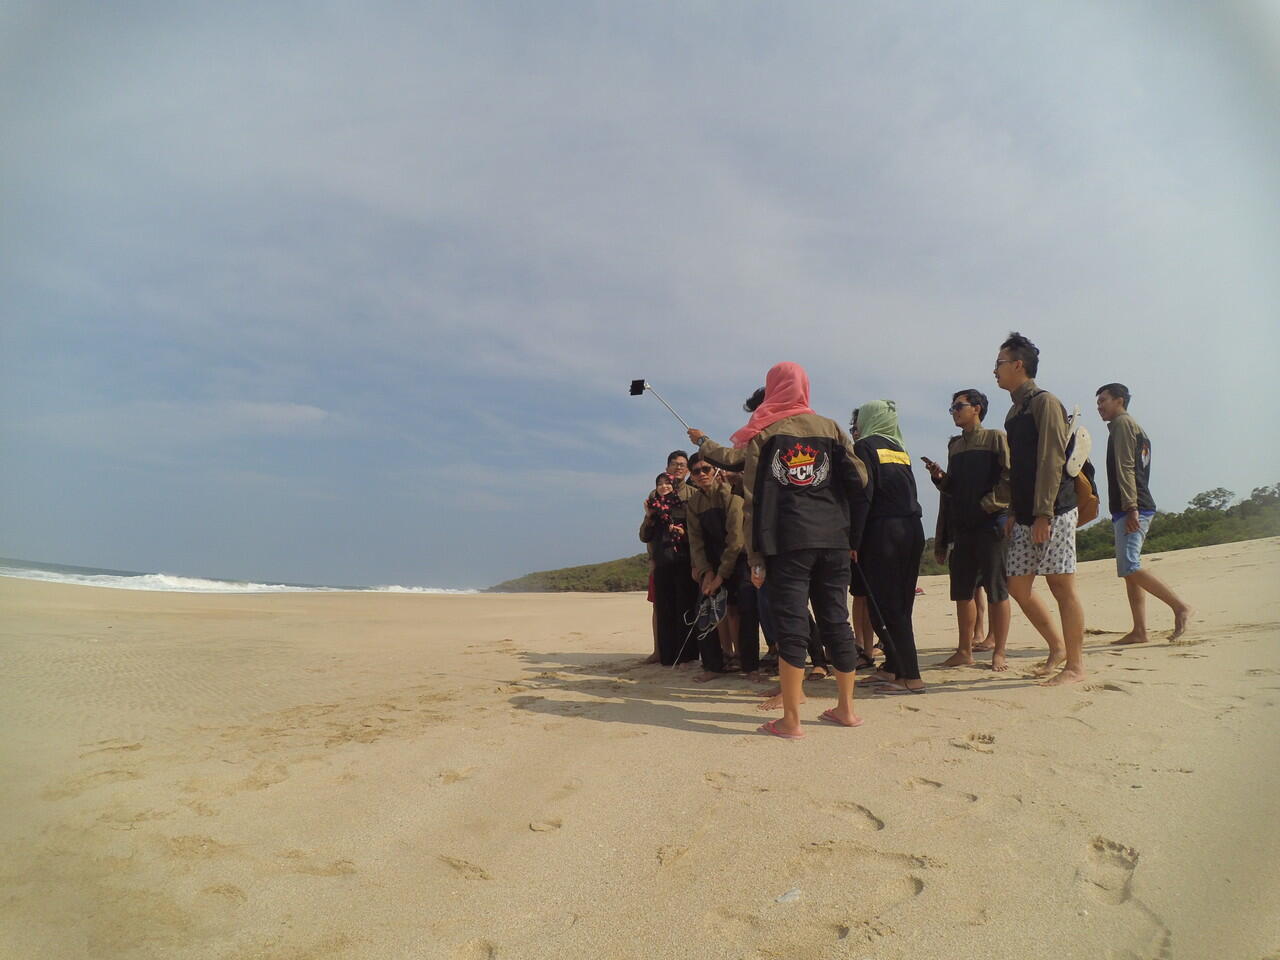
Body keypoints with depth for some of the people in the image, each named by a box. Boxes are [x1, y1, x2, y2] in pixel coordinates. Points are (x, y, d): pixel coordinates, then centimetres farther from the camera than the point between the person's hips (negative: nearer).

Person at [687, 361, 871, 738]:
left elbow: (752, 496, -1)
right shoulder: (830, 428, 11)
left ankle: (791, 719, -1)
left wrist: (755, 555, -1)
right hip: (833, 539, 3)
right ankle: (845, 708, 19)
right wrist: (853, 536, 11)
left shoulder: (762, 433, 5)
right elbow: (859, 482, 4)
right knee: (836, 621, 11)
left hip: (787, 540, -3)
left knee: (791, 623, -3)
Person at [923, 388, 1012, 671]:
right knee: (962, 592, 8)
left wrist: (986, 505, -15)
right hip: (961, 528, 6)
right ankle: (964, 651, 15)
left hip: (991, 525, -6)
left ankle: (999, 653, 7)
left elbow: (1010, 480, -10)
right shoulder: (955, 445, 18)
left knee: (996, 591, -1)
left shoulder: (996, 438, -1)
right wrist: (940, 477, 0)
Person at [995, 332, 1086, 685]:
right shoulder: (1015, 411, 17)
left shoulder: (1045, 403, -8)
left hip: (1052, 513, -8)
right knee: (1018, 586, 8)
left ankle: (1075, 666, 7)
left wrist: (1044, 515, -20)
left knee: (1062, 587, -2)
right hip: (1025, 517, 9)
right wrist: (1013, 514, 16)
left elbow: (1051, 461, -16)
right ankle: (1058, 647, 24)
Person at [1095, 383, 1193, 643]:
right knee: (1129, 571, 5)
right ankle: (1139, 631, 3)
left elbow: (1125, 468, -14)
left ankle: (1179, 607, -13)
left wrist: (1130, 508, -21)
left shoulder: (1122, 422, -4)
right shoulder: (1134, 427, 26)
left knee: (1130, 568, -17)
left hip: (1131, 508, -10)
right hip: (1136, 508, 10)